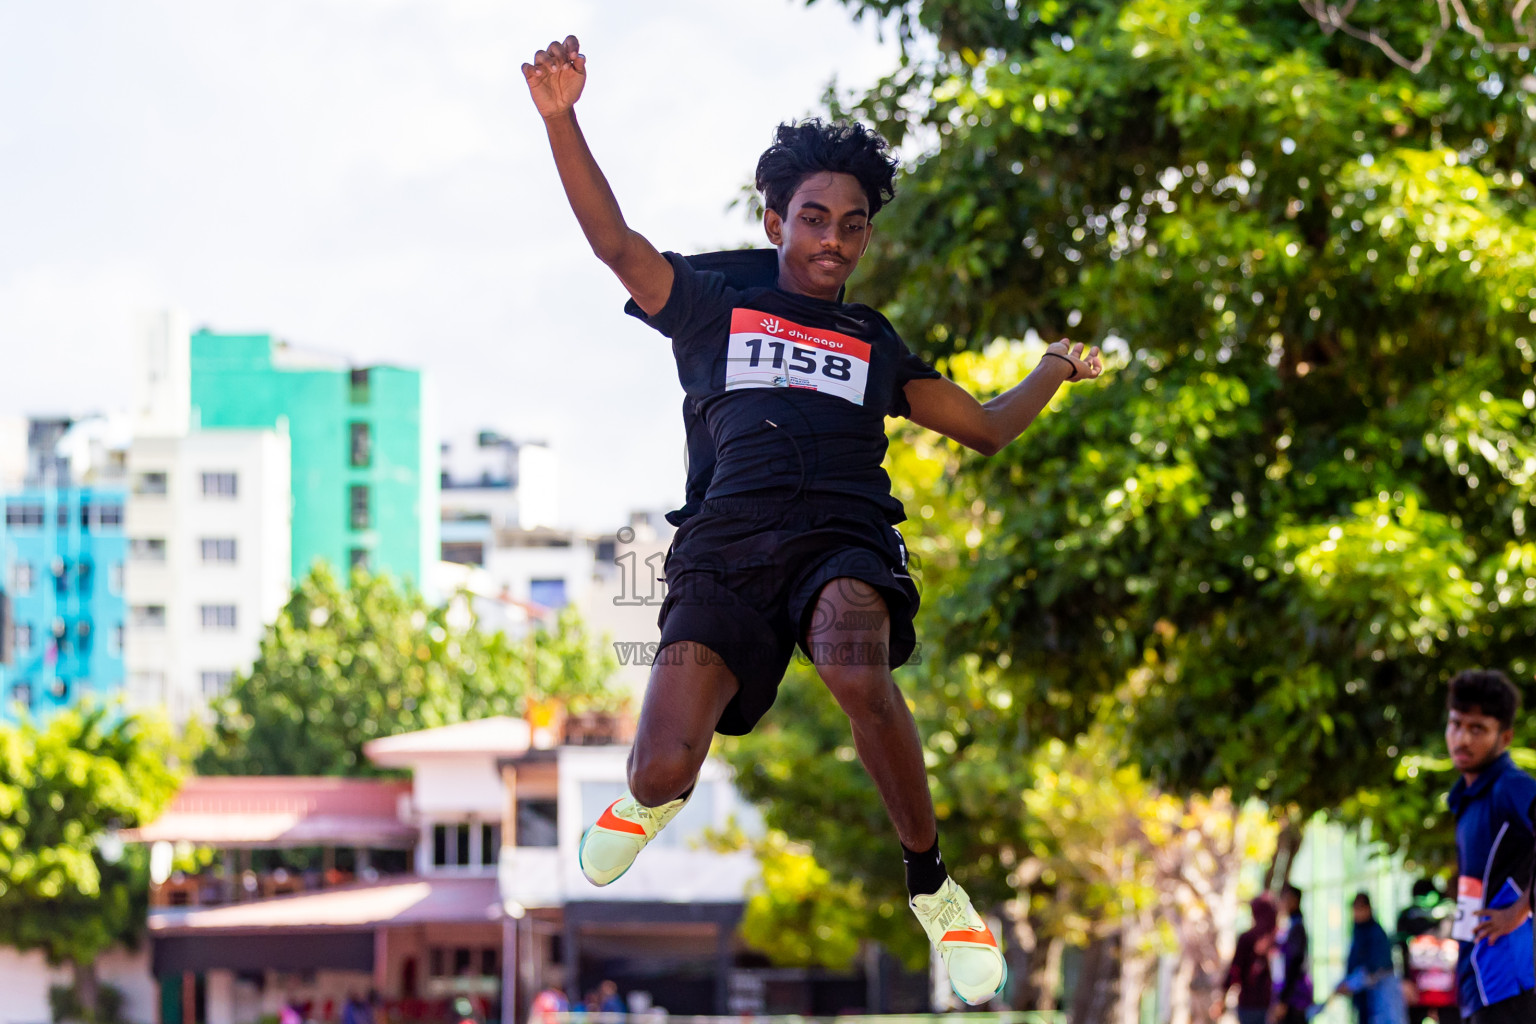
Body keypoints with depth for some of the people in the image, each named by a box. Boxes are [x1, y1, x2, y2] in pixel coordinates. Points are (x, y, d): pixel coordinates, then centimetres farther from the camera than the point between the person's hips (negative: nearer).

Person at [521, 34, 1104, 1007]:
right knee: (662, 773, -21)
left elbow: (987, 426, 32)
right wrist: (561, 119, -6)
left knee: (857, 670, -38)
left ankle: (932, 883, -19)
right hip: (725, 544, 0)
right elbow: (614, 241, 6)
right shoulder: (715, 306, 19)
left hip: (843, 537, 0)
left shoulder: (875, 344, 26)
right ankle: (653, 798, 21)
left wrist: (1056, 369, 20)